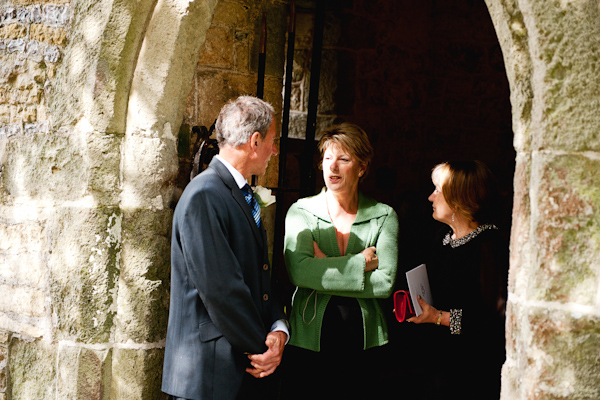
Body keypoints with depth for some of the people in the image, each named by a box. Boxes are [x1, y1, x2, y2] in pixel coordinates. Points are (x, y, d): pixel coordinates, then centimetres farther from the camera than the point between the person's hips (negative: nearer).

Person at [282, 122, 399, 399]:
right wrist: (361, 263, -13)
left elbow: (385, 282, -9)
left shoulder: (383, 216, 4)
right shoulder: (301, 212, 2)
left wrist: (324, 270, -11)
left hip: (363, 343, 1)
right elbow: (298, 271, -15)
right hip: (308, 342, -1)